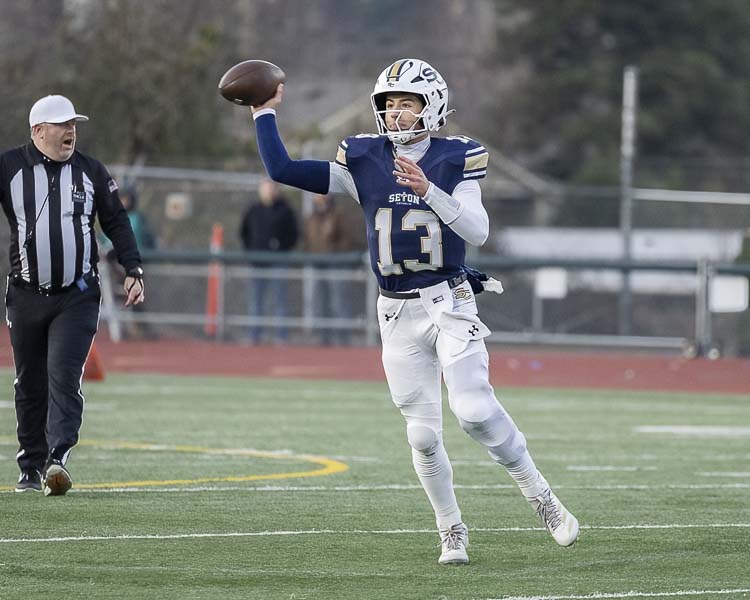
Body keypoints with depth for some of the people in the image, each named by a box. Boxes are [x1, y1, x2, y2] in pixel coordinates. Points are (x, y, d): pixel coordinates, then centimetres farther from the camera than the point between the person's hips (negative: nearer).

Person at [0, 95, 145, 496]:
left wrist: (133, 270, 3)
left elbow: (116, 222, 12)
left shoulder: (90, 171, 6)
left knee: (64, 379, -14)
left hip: (76, 296, 0)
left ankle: (57, 459, -23)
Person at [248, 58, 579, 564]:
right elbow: (282, 170, 1)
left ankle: (543, 499, -4)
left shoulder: (455, 159, -3)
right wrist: (265, 113, 3)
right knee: (423, 434, 2)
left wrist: (428, 189, -25)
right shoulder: (363, 161, 3)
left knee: (475, 409, -20)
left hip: (449, 304, -3)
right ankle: (453, 532, 17)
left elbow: (478, 232, -14)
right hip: (398, 314, 3)